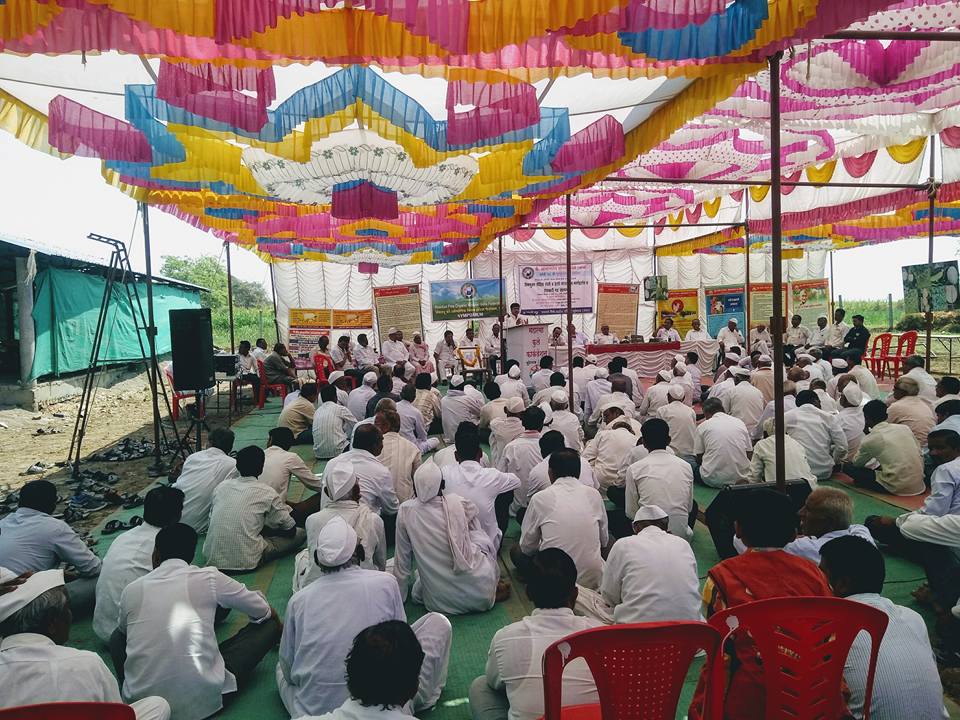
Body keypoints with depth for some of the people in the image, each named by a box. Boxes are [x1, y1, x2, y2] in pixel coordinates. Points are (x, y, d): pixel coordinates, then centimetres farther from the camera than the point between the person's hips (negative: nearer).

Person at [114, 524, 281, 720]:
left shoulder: (131, 590, 3)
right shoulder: (209, 578, -4)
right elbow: (264, 612, 8)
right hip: (203, 699, -3)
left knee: (118, 637, 30)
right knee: (270, 624, 11)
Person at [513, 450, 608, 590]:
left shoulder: (540, 498, -7)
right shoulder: (594, 494, 0)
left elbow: (527, 547, 3)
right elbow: (604, 541, 11)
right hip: (593, 580, 3)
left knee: (516, 550, 22)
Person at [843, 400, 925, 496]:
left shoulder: (870, 439, -8)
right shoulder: (904, 428, 5)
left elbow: (856, 463, 8)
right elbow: (919, 454, 9)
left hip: (897, 487, -6)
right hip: (918, 484, 6)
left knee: (847, 466, 1)